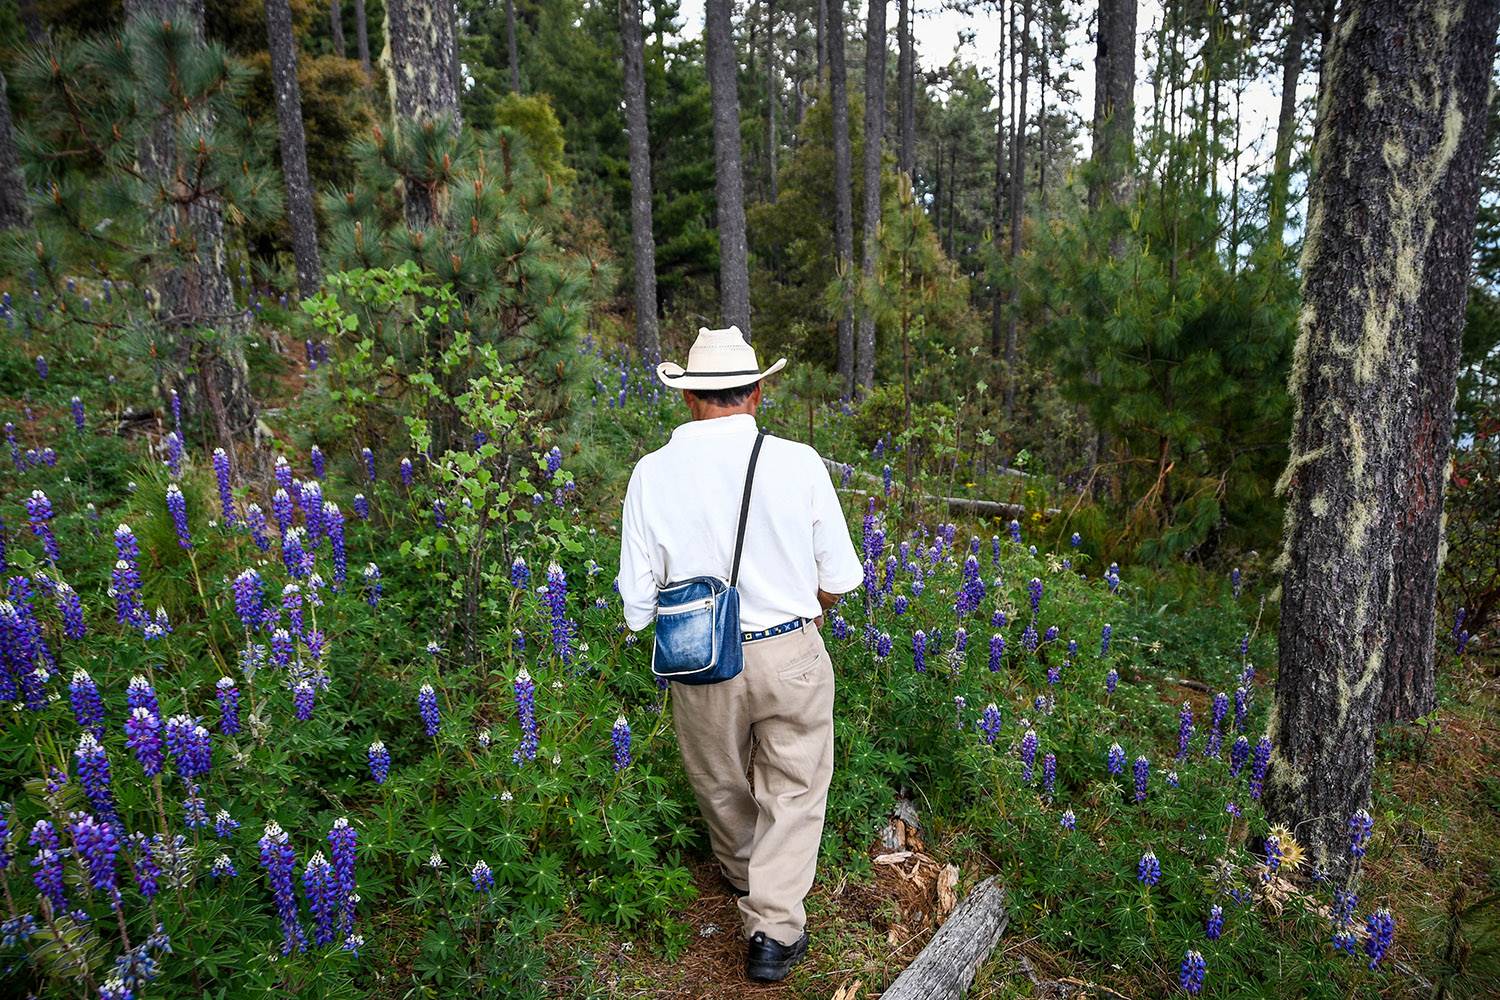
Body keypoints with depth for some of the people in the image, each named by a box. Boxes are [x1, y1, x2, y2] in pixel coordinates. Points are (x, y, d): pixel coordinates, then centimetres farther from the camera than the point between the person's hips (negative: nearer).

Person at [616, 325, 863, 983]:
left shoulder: (652, 473, -10)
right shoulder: (798, 462, -12)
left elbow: (638, 602, -5)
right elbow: (838, 578, -4)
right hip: (790, 653, -1)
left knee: (720, 786, 26)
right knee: (794, 788, 19)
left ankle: (741, 874, 51)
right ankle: (774, 929, 21)